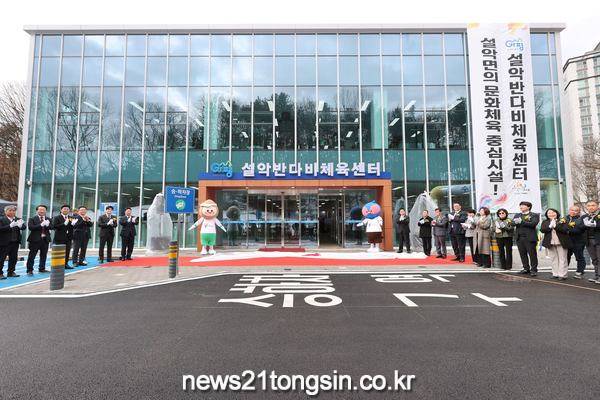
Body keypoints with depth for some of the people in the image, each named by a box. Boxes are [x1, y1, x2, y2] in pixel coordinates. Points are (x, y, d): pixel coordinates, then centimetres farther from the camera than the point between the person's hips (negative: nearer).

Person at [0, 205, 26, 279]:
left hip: (15, 242, 5)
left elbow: (23, 227, -1)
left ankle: (11, 272, 21)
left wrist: (21, 225, -23)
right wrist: (10, 226, -27)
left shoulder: (18, 219, 9)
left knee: (14, 258, 11)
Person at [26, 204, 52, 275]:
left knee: (43, 255, 10)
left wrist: (47, 225, -20)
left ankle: (42, 268, 21)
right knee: (32, 256, 0)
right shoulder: (32, 219, 1)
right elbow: (30, 227, -14)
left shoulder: (48, 219, 12)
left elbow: (51, 227, 0)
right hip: (35, 239, -4)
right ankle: (29, 270, 6)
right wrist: (41, 225, -22)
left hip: (45, 239, 4)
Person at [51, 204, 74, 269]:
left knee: (67, 252, 7)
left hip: (68, 238, 5)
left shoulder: (71, 218, 13)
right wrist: (64, 223, -22)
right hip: (59, 238, -4)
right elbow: (54, 226, -14)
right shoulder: (56, 218, -1)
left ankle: (66, 264, 17)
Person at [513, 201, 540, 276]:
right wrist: (516, 222, -19)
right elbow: (512, 223, 3)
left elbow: (533, 224, -15)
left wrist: (521, 222, -17)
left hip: (529, 238, -5)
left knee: (532, 254, 0)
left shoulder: (534, 215, 2)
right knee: (523, 254, 8)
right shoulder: (517, 215, 17)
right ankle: (526, 268, 18)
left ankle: (533, 270, 9)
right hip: (519, 237, 5)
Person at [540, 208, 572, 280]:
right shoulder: (545, 222, 10)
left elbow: (565, 230, -12)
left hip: (561, 242, -3)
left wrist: (555, 226, -21)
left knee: (562, 259, -1)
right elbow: (542, 230, -5)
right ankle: (555, 274, 13)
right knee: (554, 259, 8)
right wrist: (550, 226, -18)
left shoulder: (562, 221, 1)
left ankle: (562, 274, 1)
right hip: (550, 243, 3)